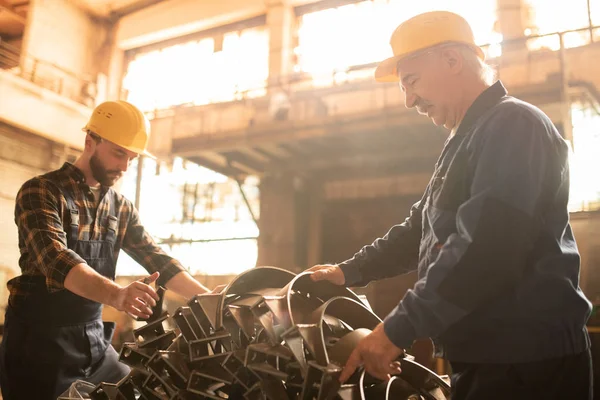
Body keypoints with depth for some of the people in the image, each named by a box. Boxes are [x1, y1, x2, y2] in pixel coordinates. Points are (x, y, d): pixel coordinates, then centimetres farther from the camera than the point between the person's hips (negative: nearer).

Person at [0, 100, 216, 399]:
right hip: (40, 341, -6)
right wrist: (116, 294, -45)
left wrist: (210, 298, -10)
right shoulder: (40, 191, -12)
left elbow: (156, 259, 5)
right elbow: (56, 259, -28)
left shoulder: (121, 208, 9)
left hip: (95, 341, 6)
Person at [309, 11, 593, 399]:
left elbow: (485, 248, -26)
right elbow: (420, 228, 23)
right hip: (488, 355, 9)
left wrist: (398, 329, -23)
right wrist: (350, 271, 17)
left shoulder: (512, 125, -14)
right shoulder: (468, 139, 19)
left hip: (526, 361, -9)